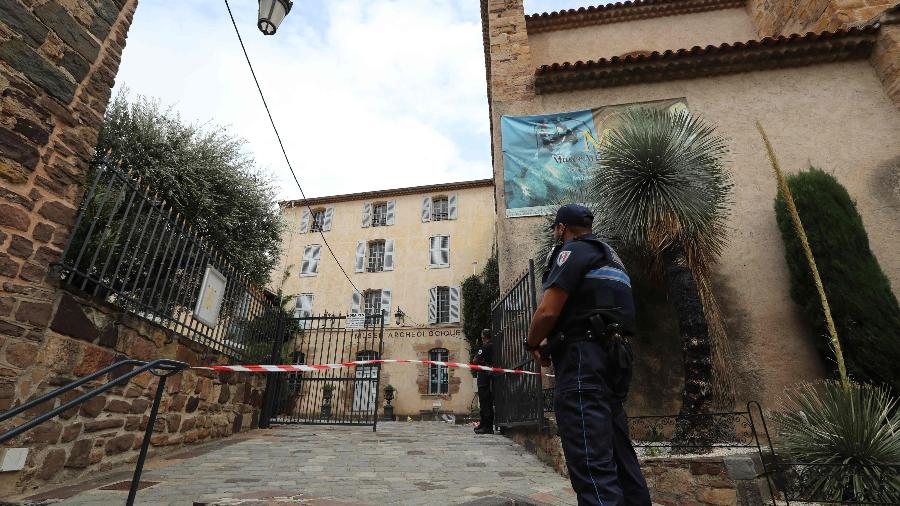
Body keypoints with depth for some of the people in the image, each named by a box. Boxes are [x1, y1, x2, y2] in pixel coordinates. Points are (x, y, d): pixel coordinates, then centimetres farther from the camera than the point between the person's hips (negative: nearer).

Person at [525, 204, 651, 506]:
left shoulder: (572, 250, -3)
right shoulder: (609, 256, 25)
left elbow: (548, 311, -14)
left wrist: (533, 345, 4)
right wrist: (552, 345, 20)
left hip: (582, 358, -10)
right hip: (612, 357, 10)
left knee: (592, 463, -11)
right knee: (618, 454, 15)